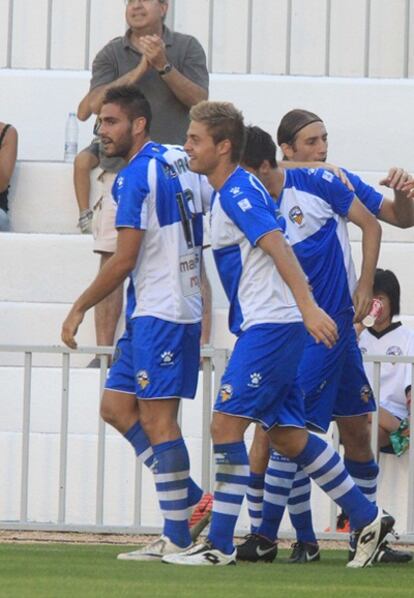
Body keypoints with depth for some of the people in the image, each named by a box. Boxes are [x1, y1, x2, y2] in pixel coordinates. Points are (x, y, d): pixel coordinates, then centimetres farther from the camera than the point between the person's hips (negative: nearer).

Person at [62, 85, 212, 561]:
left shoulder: (135, 177, -14)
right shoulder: (182, 162, 11)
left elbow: (124, 259, -15)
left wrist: (79, 309, -7)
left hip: (158, 312, -9)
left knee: (156, 418, -6)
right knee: (116, 405, 12)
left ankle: (177, 538, -5)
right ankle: (192, 499, 10)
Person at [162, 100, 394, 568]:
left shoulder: (239, 191, -13)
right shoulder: (225, 195, 17)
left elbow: (278, 248, -23)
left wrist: (308, 307, -31)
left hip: (272, 324, -10)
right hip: (260, 325, 10)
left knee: (226, 423, -11)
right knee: (288, 436, 10)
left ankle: (219, 545, -10)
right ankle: (368, 520, 16)